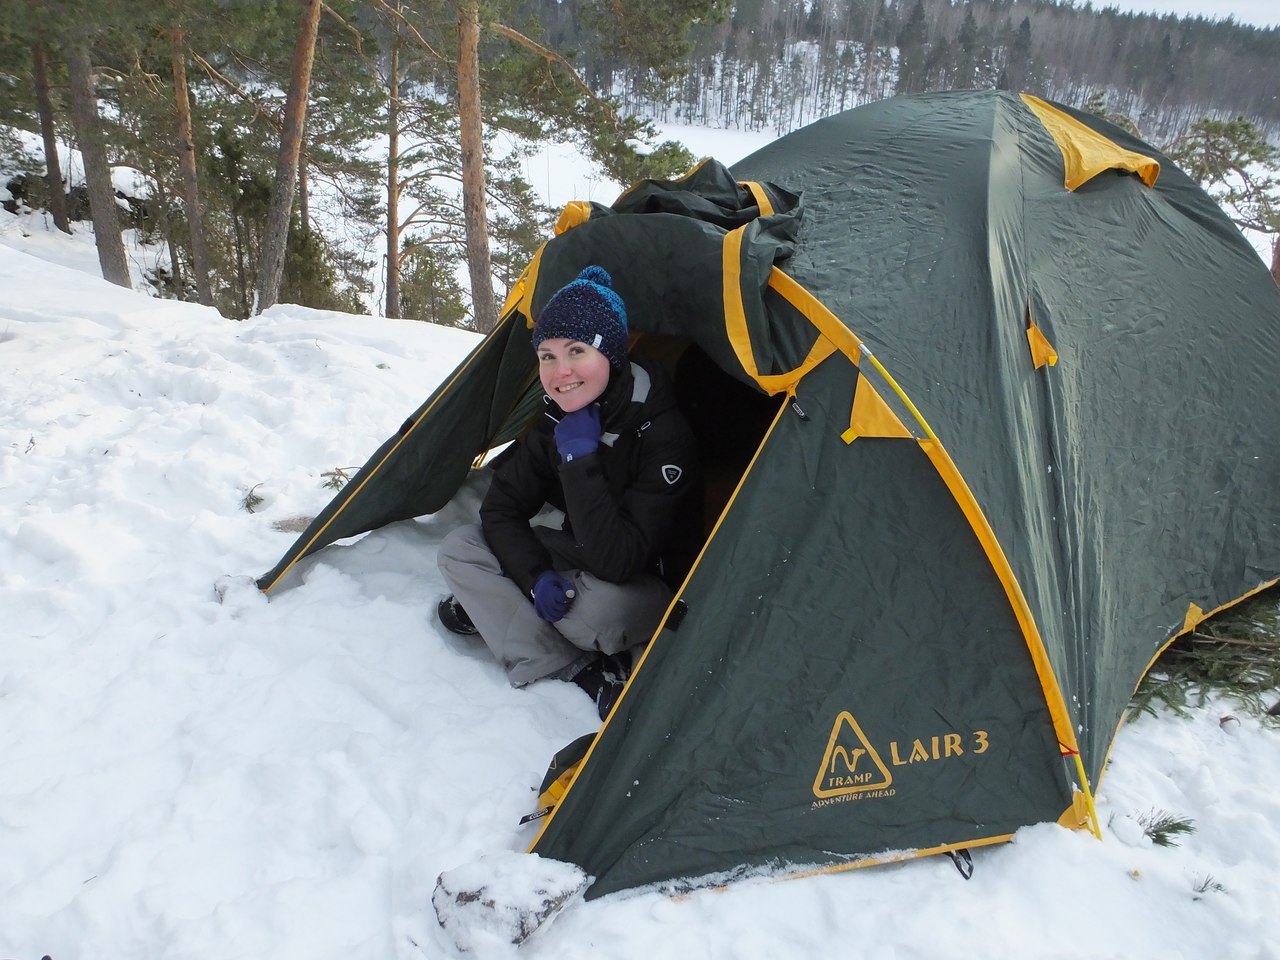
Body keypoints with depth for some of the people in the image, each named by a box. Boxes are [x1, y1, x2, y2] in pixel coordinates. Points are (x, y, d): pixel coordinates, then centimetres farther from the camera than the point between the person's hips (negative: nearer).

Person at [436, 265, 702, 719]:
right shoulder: (554, 419, -9)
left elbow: (617, 561, -35)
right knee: (461, 547, -10)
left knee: (601, 606, -41)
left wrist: (581, 459, -37)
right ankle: (583, 671, -16)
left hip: (655, 585, -7)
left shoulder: (662, 435, -30)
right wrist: (535, 576, -22)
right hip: (583, 562, 7)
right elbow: (501, 508, -5)